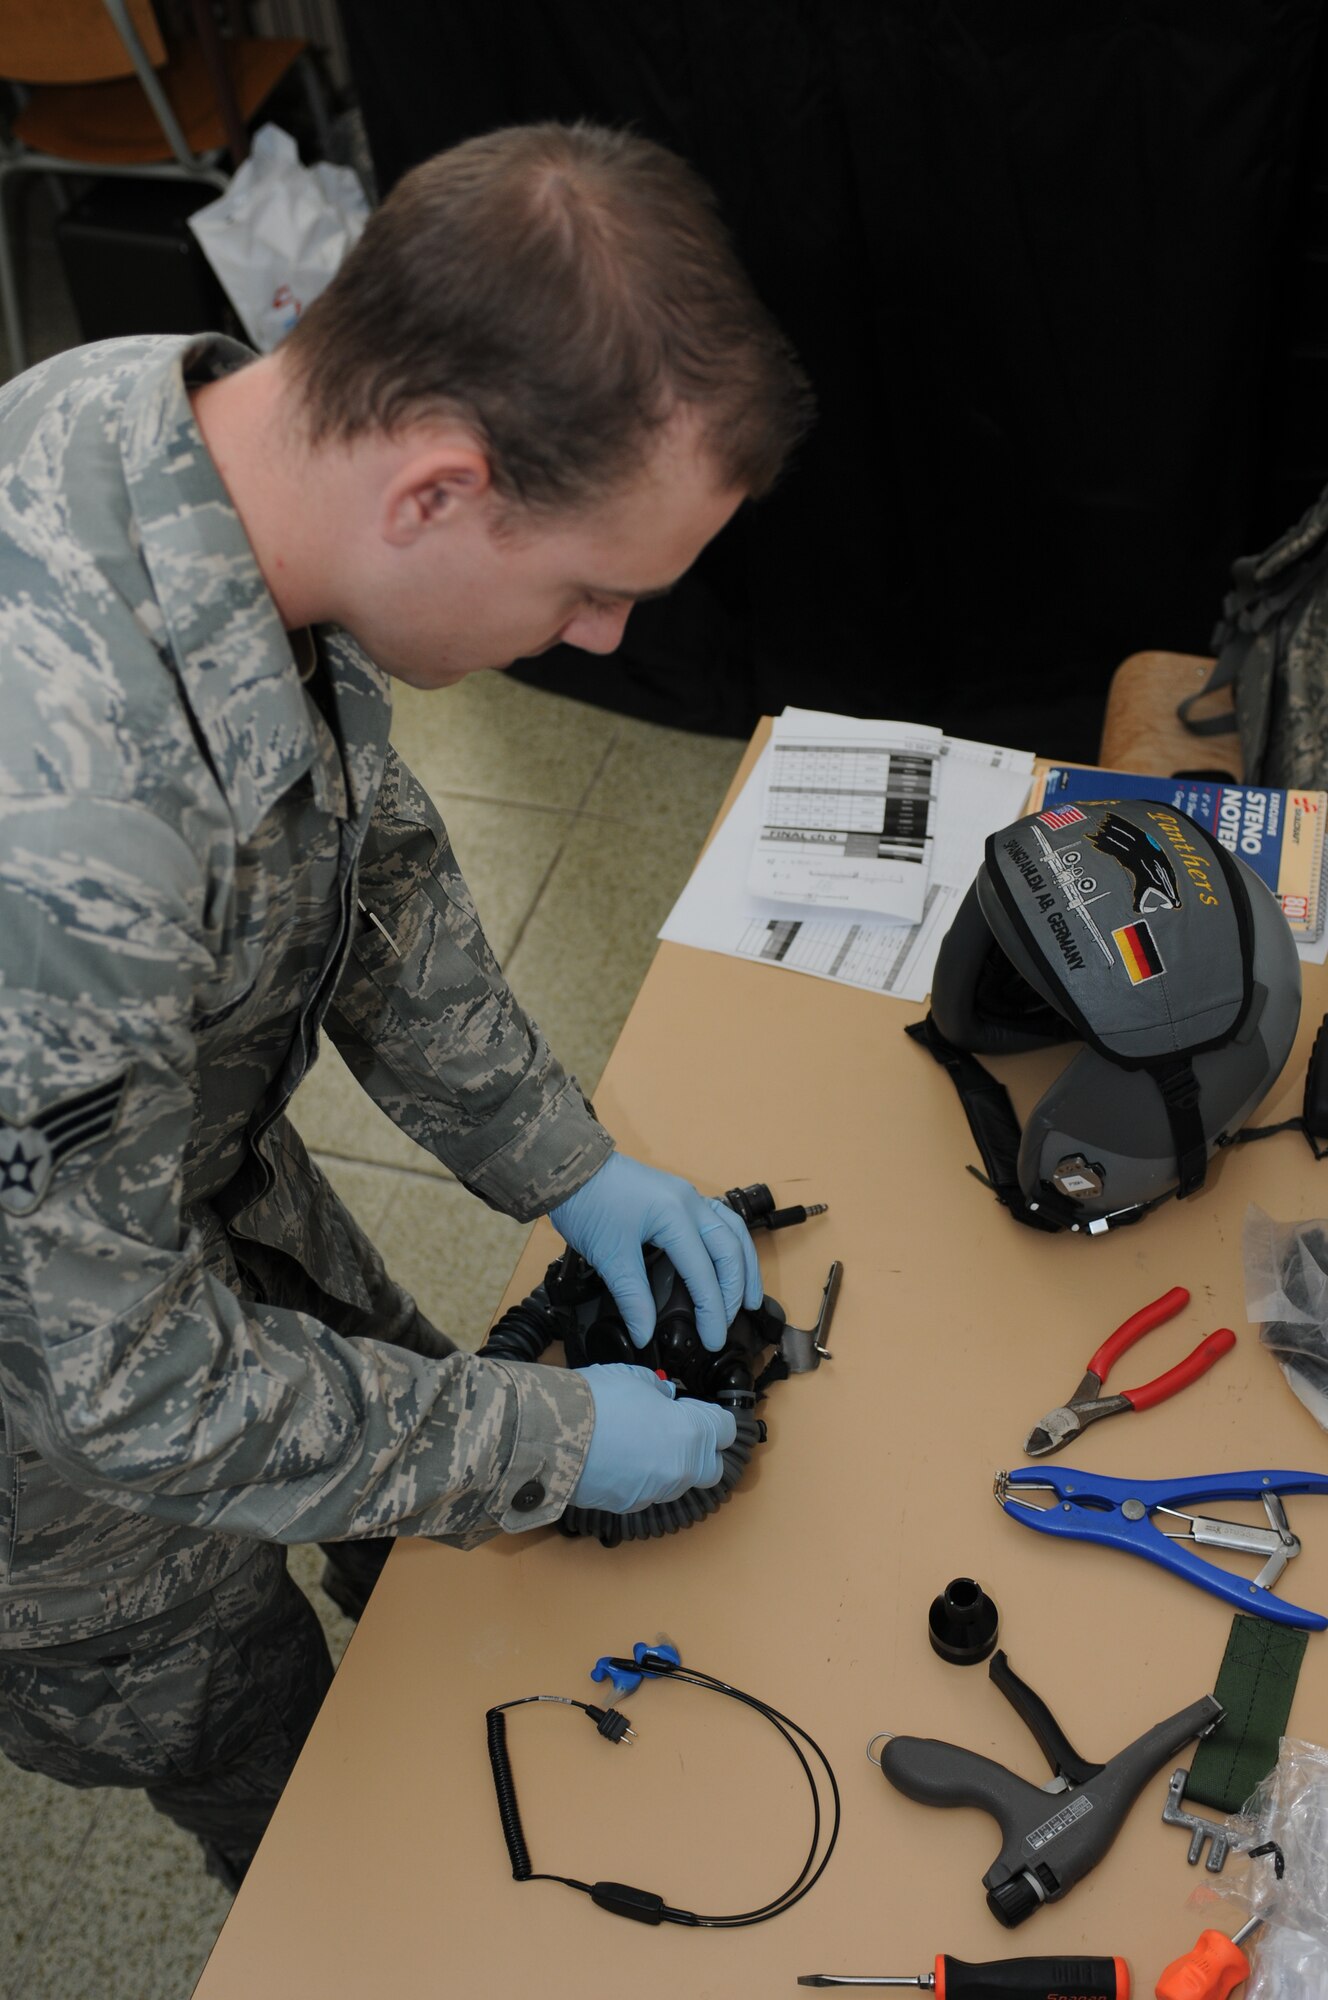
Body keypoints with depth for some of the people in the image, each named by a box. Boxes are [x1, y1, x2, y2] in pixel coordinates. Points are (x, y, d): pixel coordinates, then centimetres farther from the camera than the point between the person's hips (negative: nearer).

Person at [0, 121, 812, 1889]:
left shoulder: (219, 417, -18)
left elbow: (374, 850, -1)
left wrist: (568, 1164, -1)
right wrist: (553, 1442, -17)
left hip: (182, 1160, 7)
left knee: (433, 1543, 27)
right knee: (279, 1767, 19)